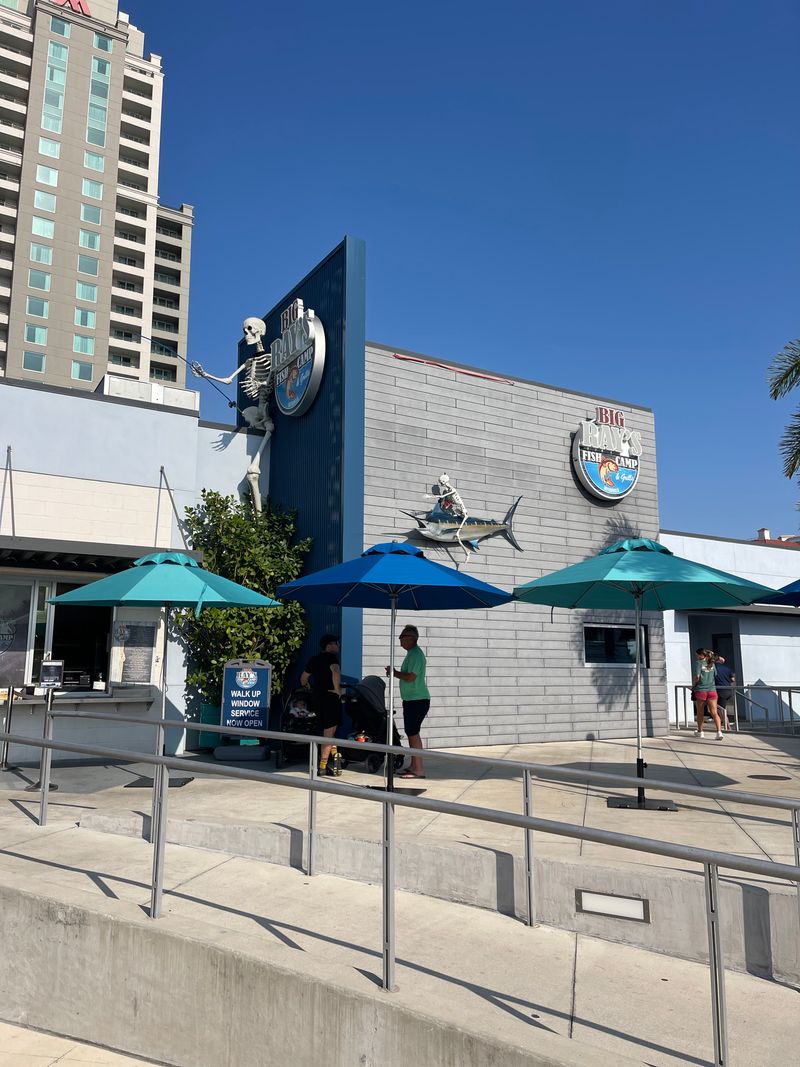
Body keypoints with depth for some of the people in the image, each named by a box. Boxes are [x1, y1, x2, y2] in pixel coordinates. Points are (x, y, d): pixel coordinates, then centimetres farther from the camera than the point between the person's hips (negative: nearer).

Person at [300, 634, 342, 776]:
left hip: (316, 698, 8)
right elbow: (336, 671, -30)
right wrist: (337, 689, -18)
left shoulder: (314, 659, 15)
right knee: (329, 732, -4)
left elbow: (303, 678, 26)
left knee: (328, 730, 21)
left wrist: (307, 687, 45)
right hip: (330, 697, -8)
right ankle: (323, 765, -4)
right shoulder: (331, 657, -9)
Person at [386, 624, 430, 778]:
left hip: (417, 701, -11)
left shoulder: (416, 654, -17)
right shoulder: (412, 653, 16)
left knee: (413, 733, -9)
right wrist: (395, 673, 8)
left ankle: (419, 770, -6)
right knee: (411, 733, 15)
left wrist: (395, 673, -10)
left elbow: (410, 677, -24)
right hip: (412, 700, 11)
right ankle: (413, 765, 23)